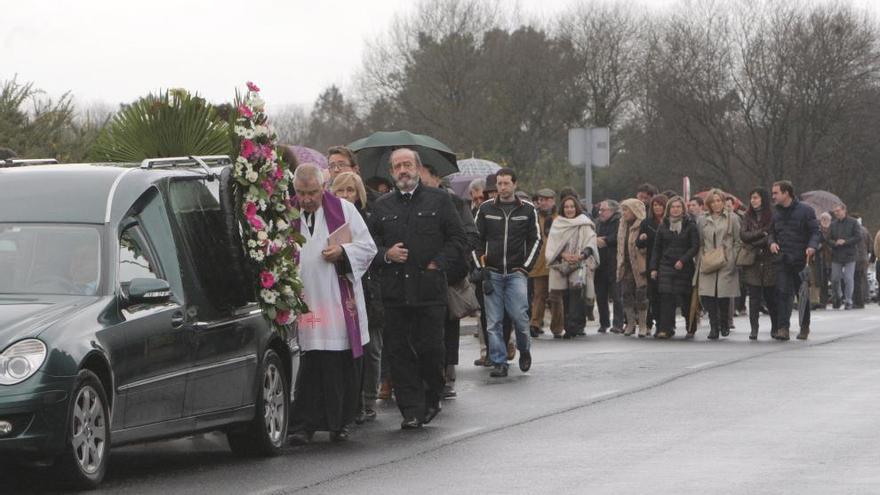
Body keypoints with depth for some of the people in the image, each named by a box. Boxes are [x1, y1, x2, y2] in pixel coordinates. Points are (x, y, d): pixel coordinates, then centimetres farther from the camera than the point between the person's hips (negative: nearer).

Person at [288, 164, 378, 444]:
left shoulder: (344, 210, 6)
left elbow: (367, 248, 6)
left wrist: (342, 252, -12)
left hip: (340, 303, 1)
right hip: (303, 302, -1)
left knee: (343, 366, 4)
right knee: (309, 366, -5)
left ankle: (340, 422, 17)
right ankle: (304, 424, -3)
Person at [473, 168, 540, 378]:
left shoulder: (527, 210, 6)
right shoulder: (486, 209, 7)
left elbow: (535, 240, 8)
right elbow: (475, 239, 9)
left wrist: (526, 267, -2)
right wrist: (480, 267, -1)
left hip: (516, 272, -1)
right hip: (492, 272, 1)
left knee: (519, 314, -11)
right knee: (493, 321, -2)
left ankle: (525, 350, 15)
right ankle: (498, 362, 2)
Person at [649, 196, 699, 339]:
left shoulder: (690, 225, 1)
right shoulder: (663, 226, 11)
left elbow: (695, 246, -4)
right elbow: (656, 248, 13)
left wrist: (683, 260, -16)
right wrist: (654, 267, 6)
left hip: (684, 267, -2)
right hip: (666, 265, 2)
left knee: (686, 298, 2)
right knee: (666, 297, -9)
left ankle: (691, 328, 15)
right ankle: (665, 328, -12)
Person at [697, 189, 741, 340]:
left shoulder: (732, 218, 5)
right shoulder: (706, 221, 17)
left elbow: (738, 241, 3)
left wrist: (734, 260, -5)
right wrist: (703, 256, 7)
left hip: (726, 264, -3)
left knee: (723, 295, -5)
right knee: (706, 296, -9)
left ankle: (724, 325, 15)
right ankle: (713, 326, 0)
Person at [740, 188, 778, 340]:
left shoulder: (772, 217, 0)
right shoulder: (747, 217, 10)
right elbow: (743, 235, -1)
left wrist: (753, 242, -9)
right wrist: (762, 233, -11)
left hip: (769, 263, -2)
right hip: (752, 263, 2)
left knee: (770, 296, 2)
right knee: (754, 296, -3)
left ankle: (775, 327, 16)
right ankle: (754, 329, -2)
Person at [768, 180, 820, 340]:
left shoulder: (805, 210, -3)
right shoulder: (776, 213, 13)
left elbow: (815, 231, -3)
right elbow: (772, 232, 22)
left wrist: (812, 246, -21)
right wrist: (772, 242, 0)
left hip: (801, 260, -3)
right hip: (783, 260, 3)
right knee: (782, 293, -10)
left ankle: (805, 327, 21)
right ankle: (783, 327, -14)